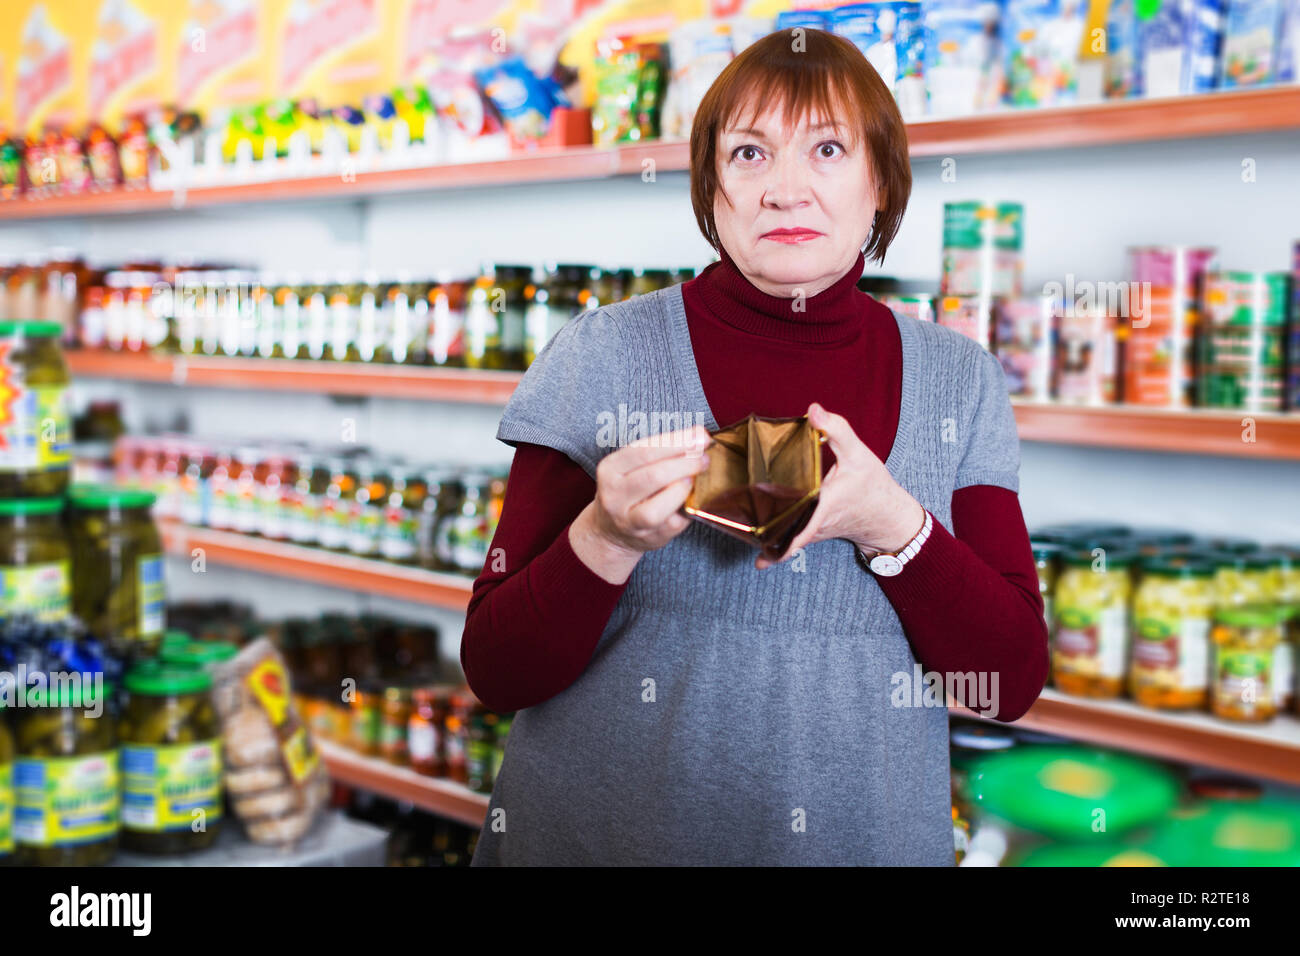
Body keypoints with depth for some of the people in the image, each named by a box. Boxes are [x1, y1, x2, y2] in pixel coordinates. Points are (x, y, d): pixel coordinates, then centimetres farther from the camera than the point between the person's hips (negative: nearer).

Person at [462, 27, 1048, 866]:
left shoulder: (960, 381, -2)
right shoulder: (602, 355, -9)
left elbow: (1013, 680, -5)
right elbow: (497, 671, -8)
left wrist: (890, 525, -20)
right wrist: (609, 537, -25)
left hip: (867, 833, 2)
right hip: (602, 834, -2)